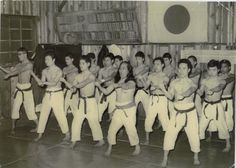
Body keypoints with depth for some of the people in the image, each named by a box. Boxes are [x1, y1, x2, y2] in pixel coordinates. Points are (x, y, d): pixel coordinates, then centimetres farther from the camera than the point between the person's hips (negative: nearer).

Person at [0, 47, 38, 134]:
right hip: (18, 88, 6)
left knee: (30, 109, -1)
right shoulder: (19, 65, 9)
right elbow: (10, 72, 10)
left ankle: (38, 126, 15)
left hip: (26, 89, -6)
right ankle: (13, 128, 16)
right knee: (15, 108, 5)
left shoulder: (29, 65, -12)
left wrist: (8, 75, -12)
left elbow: (19, 71, -19)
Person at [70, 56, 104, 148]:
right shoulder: (78, 76, 6)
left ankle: (101, 140, 18)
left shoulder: (91, 76, -13)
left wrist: (74, 85, -13)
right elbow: (73, 86, -1)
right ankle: (74, 141, 14)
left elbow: (82, 84, -25)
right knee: (76, 121, 3)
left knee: (93, 121, 1)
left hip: (91, 101, -5)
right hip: (81, 101, 5)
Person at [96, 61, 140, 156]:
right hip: (118, 109, 4)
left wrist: (119, 84, -57)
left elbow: (126, 86, -35)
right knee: (111, 129, 1)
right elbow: (106, 91, -1)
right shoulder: (116, 81, 5)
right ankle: (110, 147, 20)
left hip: (129, 109, -4)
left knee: (131, 129, -1)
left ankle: (137, 147, 23)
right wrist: (99, 86, -19)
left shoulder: (131, 82, -11)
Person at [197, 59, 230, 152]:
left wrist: (211, 89, -50)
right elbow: (201, 93, -7)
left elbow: (219, 88, -28)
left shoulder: (221, 81, -5)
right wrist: (198, 91, -32)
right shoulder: (204, 81, 1)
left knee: (222, 125, 5)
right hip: (206, 105, 2)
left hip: (217, 105, -1)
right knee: (201, 125, -1)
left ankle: (228, 145, 24)